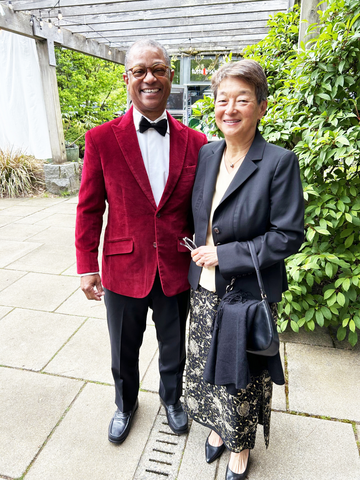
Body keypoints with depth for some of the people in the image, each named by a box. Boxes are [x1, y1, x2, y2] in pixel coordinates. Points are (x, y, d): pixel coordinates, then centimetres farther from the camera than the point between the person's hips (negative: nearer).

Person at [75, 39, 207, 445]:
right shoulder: (101, 139, -8)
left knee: (174, 349, 23)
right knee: (123, 352, 23)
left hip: (177, 271, 1)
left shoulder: (195, 142, -3)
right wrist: (87, 267, -3)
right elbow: (89, 209, -4)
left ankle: (171, 398, 55)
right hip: (124, 269, 0)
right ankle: (125, 404, 55)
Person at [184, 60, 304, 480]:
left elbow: (288, 236, -15)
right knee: (207, 366, 21)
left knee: (242, 375, 16)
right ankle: (218, 426, 51)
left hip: (248, 295, -5)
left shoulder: (280, 162, -14)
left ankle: (241, 444, 45)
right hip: (204, 290, 5)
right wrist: (199, 254, 3)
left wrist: (224, 254, -18)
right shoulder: (205, 155, 3)